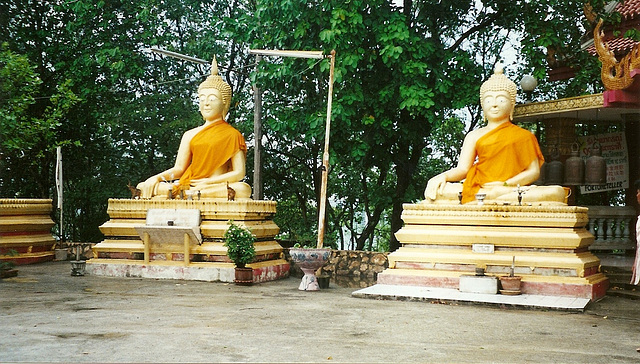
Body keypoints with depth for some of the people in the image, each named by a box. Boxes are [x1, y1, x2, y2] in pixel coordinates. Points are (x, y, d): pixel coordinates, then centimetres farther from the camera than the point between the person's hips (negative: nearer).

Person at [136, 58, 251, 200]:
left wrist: (208, 181, -13)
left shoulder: (232, 135, 10)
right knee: (143, 188, -18)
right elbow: (179, 168, 15)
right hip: (188, 185, 2)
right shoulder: (190, 135, 21)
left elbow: (239, 172, 0)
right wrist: (157, 178, -6)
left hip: (219, 186, -2)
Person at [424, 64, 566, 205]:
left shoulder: (523, 136, 18)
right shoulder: (475, 136, 20)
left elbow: (534, 171, 8)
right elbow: (462, 168, 8)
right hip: (477, 189, -1)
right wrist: (443, 176, -16)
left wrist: (505, 185, -10)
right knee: (435, 192, -25)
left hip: (514, 190, 1)